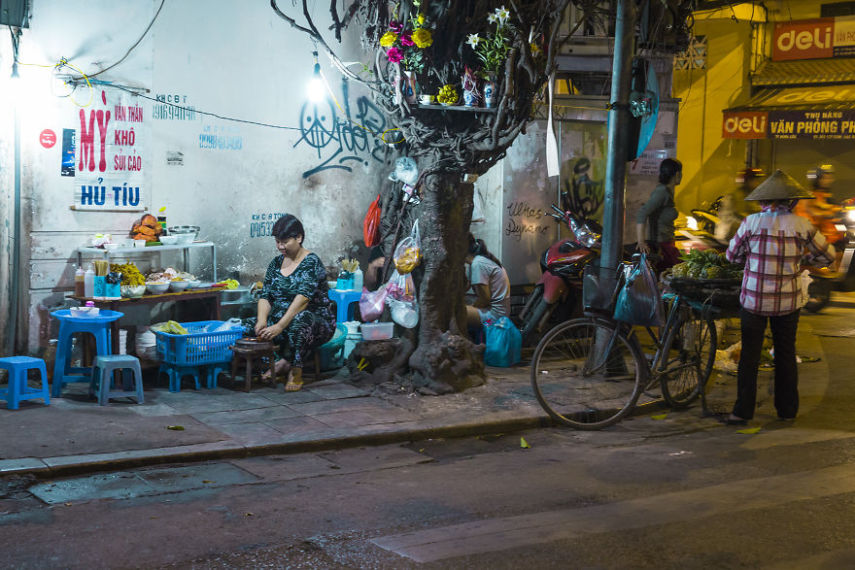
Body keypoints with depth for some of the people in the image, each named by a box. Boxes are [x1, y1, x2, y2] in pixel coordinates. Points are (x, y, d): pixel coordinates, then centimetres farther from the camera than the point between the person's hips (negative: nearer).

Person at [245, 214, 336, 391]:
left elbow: (303, 298, -26)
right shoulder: (276, 263, 10)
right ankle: (284, 362, -13)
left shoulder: (311, 262, -12)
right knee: (250, 324, -15)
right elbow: (265, 296, 2)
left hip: (318, 323, -7)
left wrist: (279, 326, -36)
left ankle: (296, 372, -24)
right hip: (280, 319, 7)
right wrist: (262, 320, -20)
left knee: (300, 319, -40)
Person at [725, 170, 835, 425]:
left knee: (749, 355, 6)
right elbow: (827, 256, 5)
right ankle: (787, 410, 23)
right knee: (786, 355, 15)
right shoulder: (800, 225, -6)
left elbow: (732, 255, 6)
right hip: (788, 301, 1)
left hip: (754, 298, -1)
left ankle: (743, 411, 5)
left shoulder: (751, 222, -7)